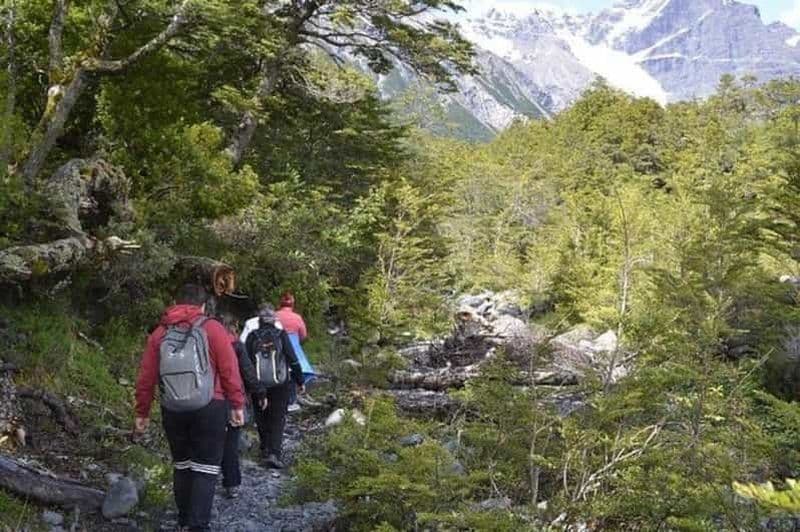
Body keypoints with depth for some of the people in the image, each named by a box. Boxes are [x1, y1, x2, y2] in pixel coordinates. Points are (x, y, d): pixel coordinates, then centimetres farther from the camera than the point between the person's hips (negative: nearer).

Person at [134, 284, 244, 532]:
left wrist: (142, 413, 13)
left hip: (173, 411, 4)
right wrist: (237, 405, 0)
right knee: (205, 469, 1)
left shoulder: (160, 333, 6)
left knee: (181, 466, 18)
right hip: (208, 409, -4)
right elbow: (230, 371, -8)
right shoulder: (212, 329, -4)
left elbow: (146, 378, 5)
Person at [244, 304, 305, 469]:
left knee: (262, 419, 16)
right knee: (278, 420, 2)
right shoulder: (281, 335, -4)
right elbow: (293, 360, -4)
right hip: (280, 385, -1)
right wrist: (300, 381, 5)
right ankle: (274, 453, -10)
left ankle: (265, 450, 24)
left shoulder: (251, 336, -1)